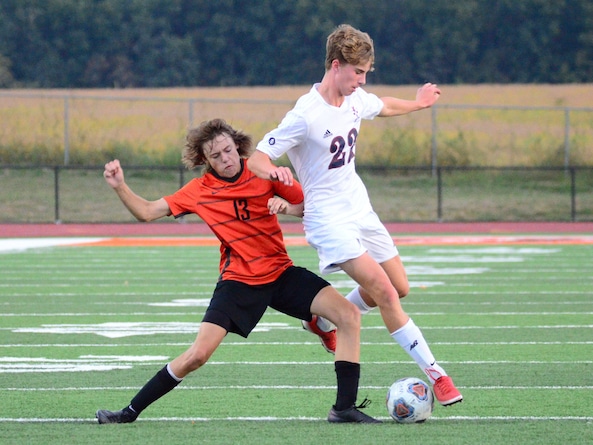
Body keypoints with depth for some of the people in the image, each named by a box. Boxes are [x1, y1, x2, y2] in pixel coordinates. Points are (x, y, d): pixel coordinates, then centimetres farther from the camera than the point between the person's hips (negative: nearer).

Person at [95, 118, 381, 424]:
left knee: (348, 315, -16)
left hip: (281, 272, 2)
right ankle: (130, 412, -1)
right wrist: (119, 186, -14)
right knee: (199, 354, -16)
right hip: (238, 281, -2)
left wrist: (287, 207, -18)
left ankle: (344, 408, -11)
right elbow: (146, 212, 1)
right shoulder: (200, 190, -2)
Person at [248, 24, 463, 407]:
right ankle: (435, 374, -16)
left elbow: (384, 107, 27)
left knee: (400, 288, 12)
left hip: (361, 210, 8)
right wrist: (274, 172, -44)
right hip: (329, 218, -8)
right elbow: (256, 159, -21)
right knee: (384, 292, -19)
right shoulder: (306, 115, -21)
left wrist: (418, 103, 44)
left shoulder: (356, 99, 2)